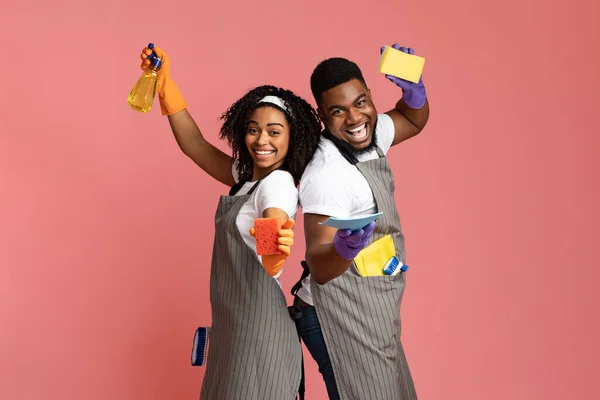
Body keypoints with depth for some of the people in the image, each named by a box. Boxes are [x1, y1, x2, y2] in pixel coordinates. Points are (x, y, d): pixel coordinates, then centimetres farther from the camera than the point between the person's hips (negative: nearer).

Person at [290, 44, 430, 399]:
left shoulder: (371, 134, 0)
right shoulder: (326, 175, -26)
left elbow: (414, 121, 21)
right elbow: (318, 267, -31)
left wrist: (413, 89, -2)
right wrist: (344, 248, -53)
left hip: (373, 313, 9)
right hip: (343, 320, -9)